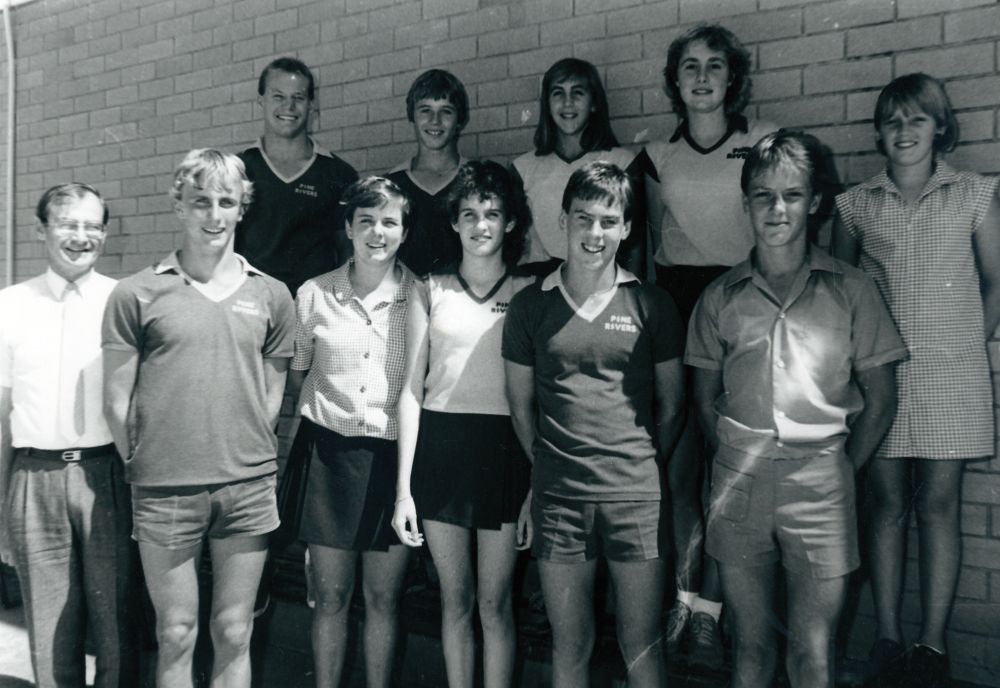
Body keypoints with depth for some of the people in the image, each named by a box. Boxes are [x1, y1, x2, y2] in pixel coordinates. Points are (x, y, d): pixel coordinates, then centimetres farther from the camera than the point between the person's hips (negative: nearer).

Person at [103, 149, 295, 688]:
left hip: (249, 487, 2)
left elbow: (271, 396, 10)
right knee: (176, 637, 10)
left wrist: (243, 459, 6)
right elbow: (117, 403, 1)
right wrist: (148, 466, 5)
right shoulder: (136, 294, -1)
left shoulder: (270, 296, 6)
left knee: (234, 635, 12)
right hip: (164, 490, -2)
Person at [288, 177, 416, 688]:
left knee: (384, 598, 8)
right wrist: (314, 418, 6)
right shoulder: (314, 294, 2)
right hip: (331, 451, 1)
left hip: (395, 455, -1)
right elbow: (296, 373, 14)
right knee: (330, 596, 9)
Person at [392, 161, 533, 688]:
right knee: (455, 599, 10)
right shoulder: (431, 291, 8)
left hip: (504, 450, -1)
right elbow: (412, 390, 6)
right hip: (440, 446, 1)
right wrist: (403, 487, 1)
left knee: (494, 602, 3)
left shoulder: (529, 294, 4)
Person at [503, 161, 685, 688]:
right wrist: (551, 466, 10)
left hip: (636, 494, -1)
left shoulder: (650, 305, 2)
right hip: (557, 497, 1)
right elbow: (520, 403, 11)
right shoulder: (530, 305, 4)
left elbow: (671, 405, 8)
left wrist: (642, 466, 7)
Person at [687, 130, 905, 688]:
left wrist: (843, 472, 1)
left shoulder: (851, 290, 2)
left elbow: (881, 398, 5)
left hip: (820, 481, -1)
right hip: (739, 482, 2)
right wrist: (737, 463, 3)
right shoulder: (721, 297, 5)